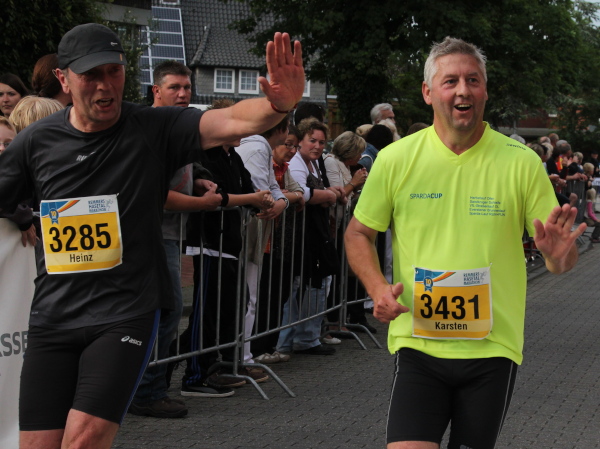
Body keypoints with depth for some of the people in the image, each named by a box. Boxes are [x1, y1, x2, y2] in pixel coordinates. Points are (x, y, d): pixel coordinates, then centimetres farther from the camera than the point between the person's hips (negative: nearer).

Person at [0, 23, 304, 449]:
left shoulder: (155, 129, -5)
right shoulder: (37, 141, 2)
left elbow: (233, 122, -21)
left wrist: (280, 105, -39)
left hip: (126, 313, -3)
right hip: (53, 315, 3)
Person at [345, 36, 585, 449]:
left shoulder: (522, 162, -3)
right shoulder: (396, 159, -2)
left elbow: (561, 254, 2)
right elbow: (358, 234, 10)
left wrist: (559, 256, -22)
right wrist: (378, 288, -8)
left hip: (493, 348, 1)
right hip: (417, 343, 0)